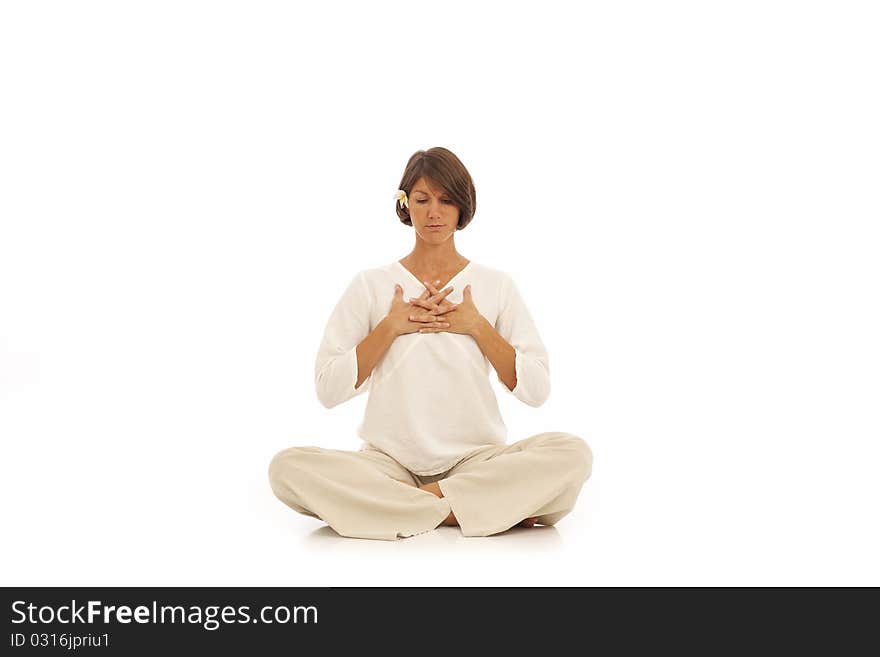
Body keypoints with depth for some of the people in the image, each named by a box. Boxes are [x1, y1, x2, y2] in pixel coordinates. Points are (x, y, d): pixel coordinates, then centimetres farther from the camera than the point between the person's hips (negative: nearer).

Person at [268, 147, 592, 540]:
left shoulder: (496, 285, 9)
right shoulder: (370, 285, 8)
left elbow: (536, 389, 3)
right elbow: (328, 389, 1)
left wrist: (477, 326, -6)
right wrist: (392, 326, -7)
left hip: (475, 459, 0)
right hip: (388, 460, 1)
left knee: (572, 453, -28)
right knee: (289, 466, -29)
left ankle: (409, 505, -19)